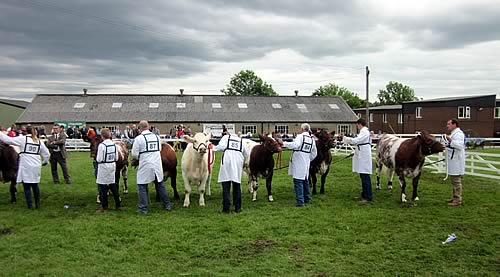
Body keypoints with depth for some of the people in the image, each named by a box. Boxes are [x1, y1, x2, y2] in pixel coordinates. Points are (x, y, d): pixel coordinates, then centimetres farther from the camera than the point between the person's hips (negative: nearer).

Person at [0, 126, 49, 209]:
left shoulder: (23, 139, -3)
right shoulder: (39, 142, 9)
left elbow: (8, 140, -4)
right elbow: (46, 153, 14)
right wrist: (44, 162, 30)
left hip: (26, 167, -4)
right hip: (36, 167, 4)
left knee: (27, 186, 2)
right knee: (35, 185, 14)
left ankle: (30, 205, 2)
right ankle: (37, 204, 16)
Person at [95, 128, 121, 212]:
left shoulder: (101, 145, -17)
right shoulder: (114, 144, 1)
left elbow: (99, 159, -16)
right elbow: (116, 158, 6)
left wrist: (97, 159, 4)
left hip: (103, 168, -6)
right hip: (112, 167, 6)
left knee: (103, 188, 2)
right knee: (113, 186, 13)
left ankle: (104, 207, 7)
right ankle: (117, 205, 18)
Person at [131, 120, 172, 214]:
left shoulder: (139, 138, -9)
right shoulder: (157, 137, 6)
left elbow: (134, 154, -8)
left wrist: (139, 157, 11)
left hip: (145, 166, -5)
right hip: (157, 165, 5)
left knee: (142, 187, 6)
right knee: (160, 185, 17)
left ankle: (143, 208, 5)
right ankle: (167, 205, 24)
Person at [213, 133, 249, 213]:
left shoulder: (226, 137, 15)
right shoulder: (241, 141, 23)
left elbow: (221, 146, -5)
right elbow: (246, 155, 24)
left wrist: (214, 148, 12)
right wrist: (243, 161, 40)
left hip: (227, 162, -3)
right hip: (238, 162, 3)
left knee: (226, 187, 0)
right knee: (237, 186, 11)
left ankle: (226, 208, -1)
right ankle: (238, 208, 13)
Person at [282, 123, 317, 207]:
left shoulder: (300, 136, -9)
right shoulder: (312, 139, 14)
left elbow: (295, 145, -27)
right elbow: (314, 153, 18)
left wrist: (284, 143, -25)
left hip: (298, 163, -8)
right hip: (306, 163, 8)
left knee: (298, 181, -7)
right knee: (305, 180, 19)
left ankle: (300, 201, -11)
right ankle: (307, 199, 29)